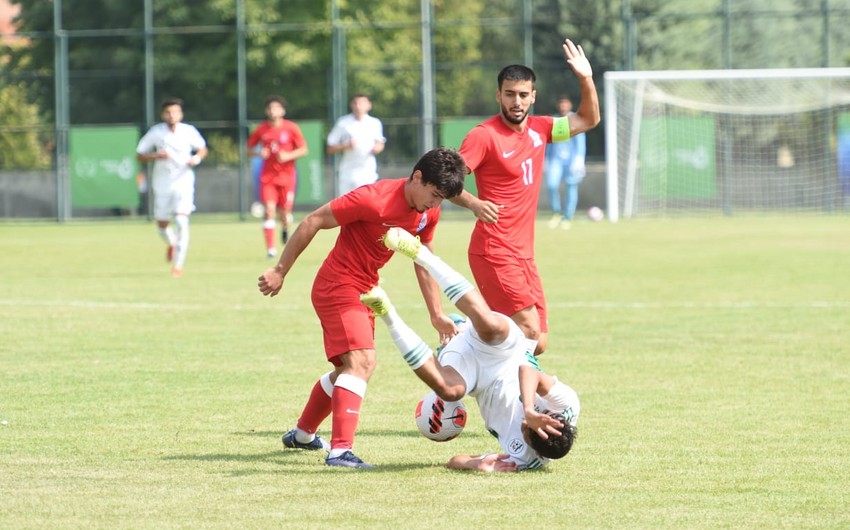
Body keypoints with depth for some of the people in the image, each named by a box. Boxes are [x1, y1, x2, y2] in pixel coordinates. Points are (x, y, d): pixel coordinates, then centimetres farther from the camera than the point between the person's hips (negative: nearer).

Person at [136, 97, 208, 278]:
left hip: (184, 183, -2)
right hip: (162, 185, 2)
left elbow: (203, 148, 12)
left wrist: (197, 158, -10)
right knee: (162, 226, 12)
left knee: (181, 222, -19)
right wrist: (156, 156, -19)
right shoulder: (156, 132, -6)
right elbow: (139, 155, -1)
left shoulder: (189, 131, -4)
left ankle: (178, 265, -14)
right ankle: (172, 244, 48)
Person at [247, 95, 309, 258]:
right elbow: (249, 148, 11)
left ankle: (285, 227, 41)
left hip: (286, 175, 0)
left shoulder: (292, 128, -4)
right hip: (268, 175, 0)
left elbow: (303, 150, -1)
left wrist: (288, 156, -18)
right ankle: (270, 247, -12)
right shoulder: (261, 129, 1)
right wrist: (259, 153, -11)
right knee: (269, 210, -13)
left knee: (284, 212, 3)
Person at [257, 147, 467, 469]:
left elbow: (424, 263, 14)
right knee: (362, 362, -25)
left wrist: (437, 315, 10)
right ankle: (340, 451, -33)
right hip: (338, 286, -9)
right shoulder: (374, 199, -26)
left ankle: (302, 435, 43)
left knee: (350, 369, 23)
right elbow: (312, 222, -20)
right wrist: (280, 272, -16)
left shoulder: (428, 213, -1)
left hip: (363, 291, 9)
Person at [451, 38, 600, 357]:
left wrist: (586, 79, 7)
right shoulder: (484, 136, -10)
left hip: (524, 254, 8)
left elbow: (588, 120, 22)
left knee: (537, 344, 5)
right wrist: (474, 203, -34)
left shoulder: (539, 129, 10)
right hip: (494, 251, -8)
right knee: (529, 330, -20)